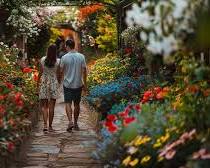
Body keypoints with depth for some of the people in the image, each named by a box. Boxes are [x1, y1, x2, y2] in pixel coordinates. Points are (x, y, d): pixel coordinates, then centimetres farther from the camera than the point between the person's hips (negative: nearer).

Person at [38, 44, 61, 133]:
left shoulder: (43, 60, -3)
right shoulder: (58, 61, -7)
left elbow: (41, 73, 1)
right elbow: (57, 74, -1)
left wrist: (39, 82, 12)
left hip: (44, 83, 1)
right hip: (54, 83, -1)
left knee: (44, 106, 6)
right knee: (51, 107, 7)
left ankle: (45, 125, -9)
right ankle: (50, 126, 12)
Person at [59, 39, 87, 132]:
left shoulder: (64, 57, -8)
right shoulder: (81, 56, -3)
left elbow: (61, 71, -2)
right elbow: (84, 71, -2)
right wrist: (85, 84, 6)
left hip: (68, 84, -2)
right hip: (78, 84, 2)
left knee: (68, 103, 0)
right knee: (77, 104, 13)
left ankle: (70, 122, -18)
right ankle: (76, 123, 21)